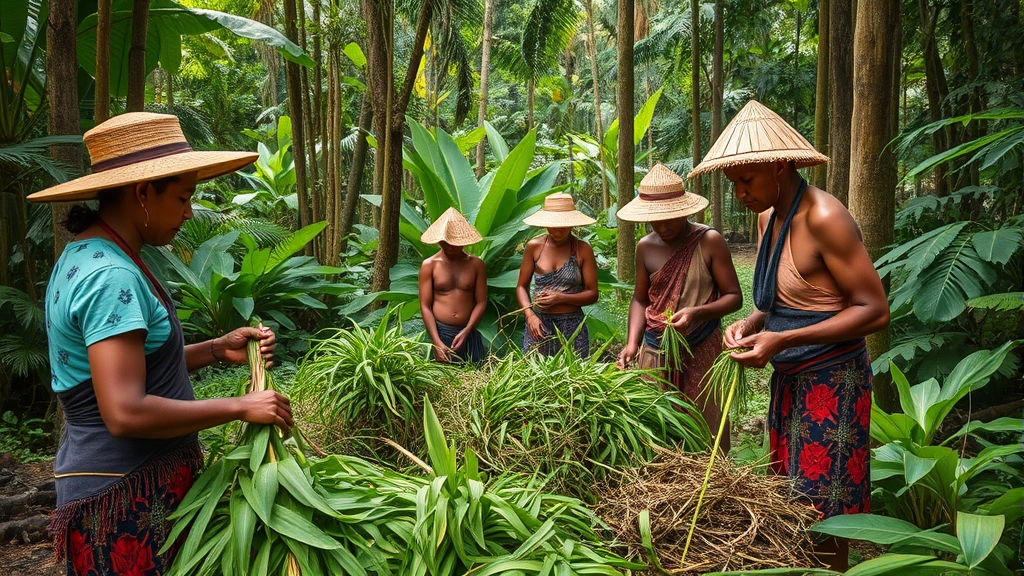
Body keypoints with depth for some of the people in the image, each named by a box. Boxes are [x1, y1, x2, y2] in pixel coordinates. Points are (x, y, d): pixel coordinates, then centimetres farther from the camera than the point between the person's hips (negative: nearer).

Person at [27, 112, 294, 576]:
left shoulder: (86, 255, 9)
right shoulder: (111, 276, -22)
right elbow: (125, 412, -28)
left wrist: (218, 350, 2)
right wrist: (239, 407, -20)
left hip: (132, 481, 9)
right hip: (127, 498, -9)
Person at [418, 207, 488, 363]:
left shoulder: (476, 264, 3)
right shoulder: (429, 265, -1)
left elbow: (481, 302, 1)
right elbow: (425, 306, -4)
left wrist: (466, 331, -14)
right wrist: (437, 343, -13)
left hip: (469, 334, 1)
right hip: (440, 332, -1)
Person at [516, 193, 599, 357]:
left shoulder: (583, 250, -2)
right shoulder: (534, 246, 2)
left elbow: (593, 294, -2)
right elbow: (521, 286, 6)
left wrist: (560, 298, -15)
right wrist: (530, 315, -10)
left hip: (572, 326, -1)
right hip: (538, 324, 1)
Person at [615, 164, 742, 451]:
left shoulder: (709, 242, -7)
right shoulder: (645, 247, 4)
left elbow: (734, 297, -5)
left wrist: (696, 312, -23)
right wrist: (632, 343, -3)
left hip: (700, 352, -3)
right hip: (655, 352, 4)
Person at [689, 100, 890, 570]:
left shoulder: (823, 218, -20)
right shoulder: (767, 218, 7)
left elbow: (874, 310, -21)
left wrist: (782, 339, -25)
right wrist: (751, 324, -3)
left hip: (830, 380, -8)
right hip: (788, 378, 9)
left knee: (822, 504, 2)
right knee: (788, 493, 17)